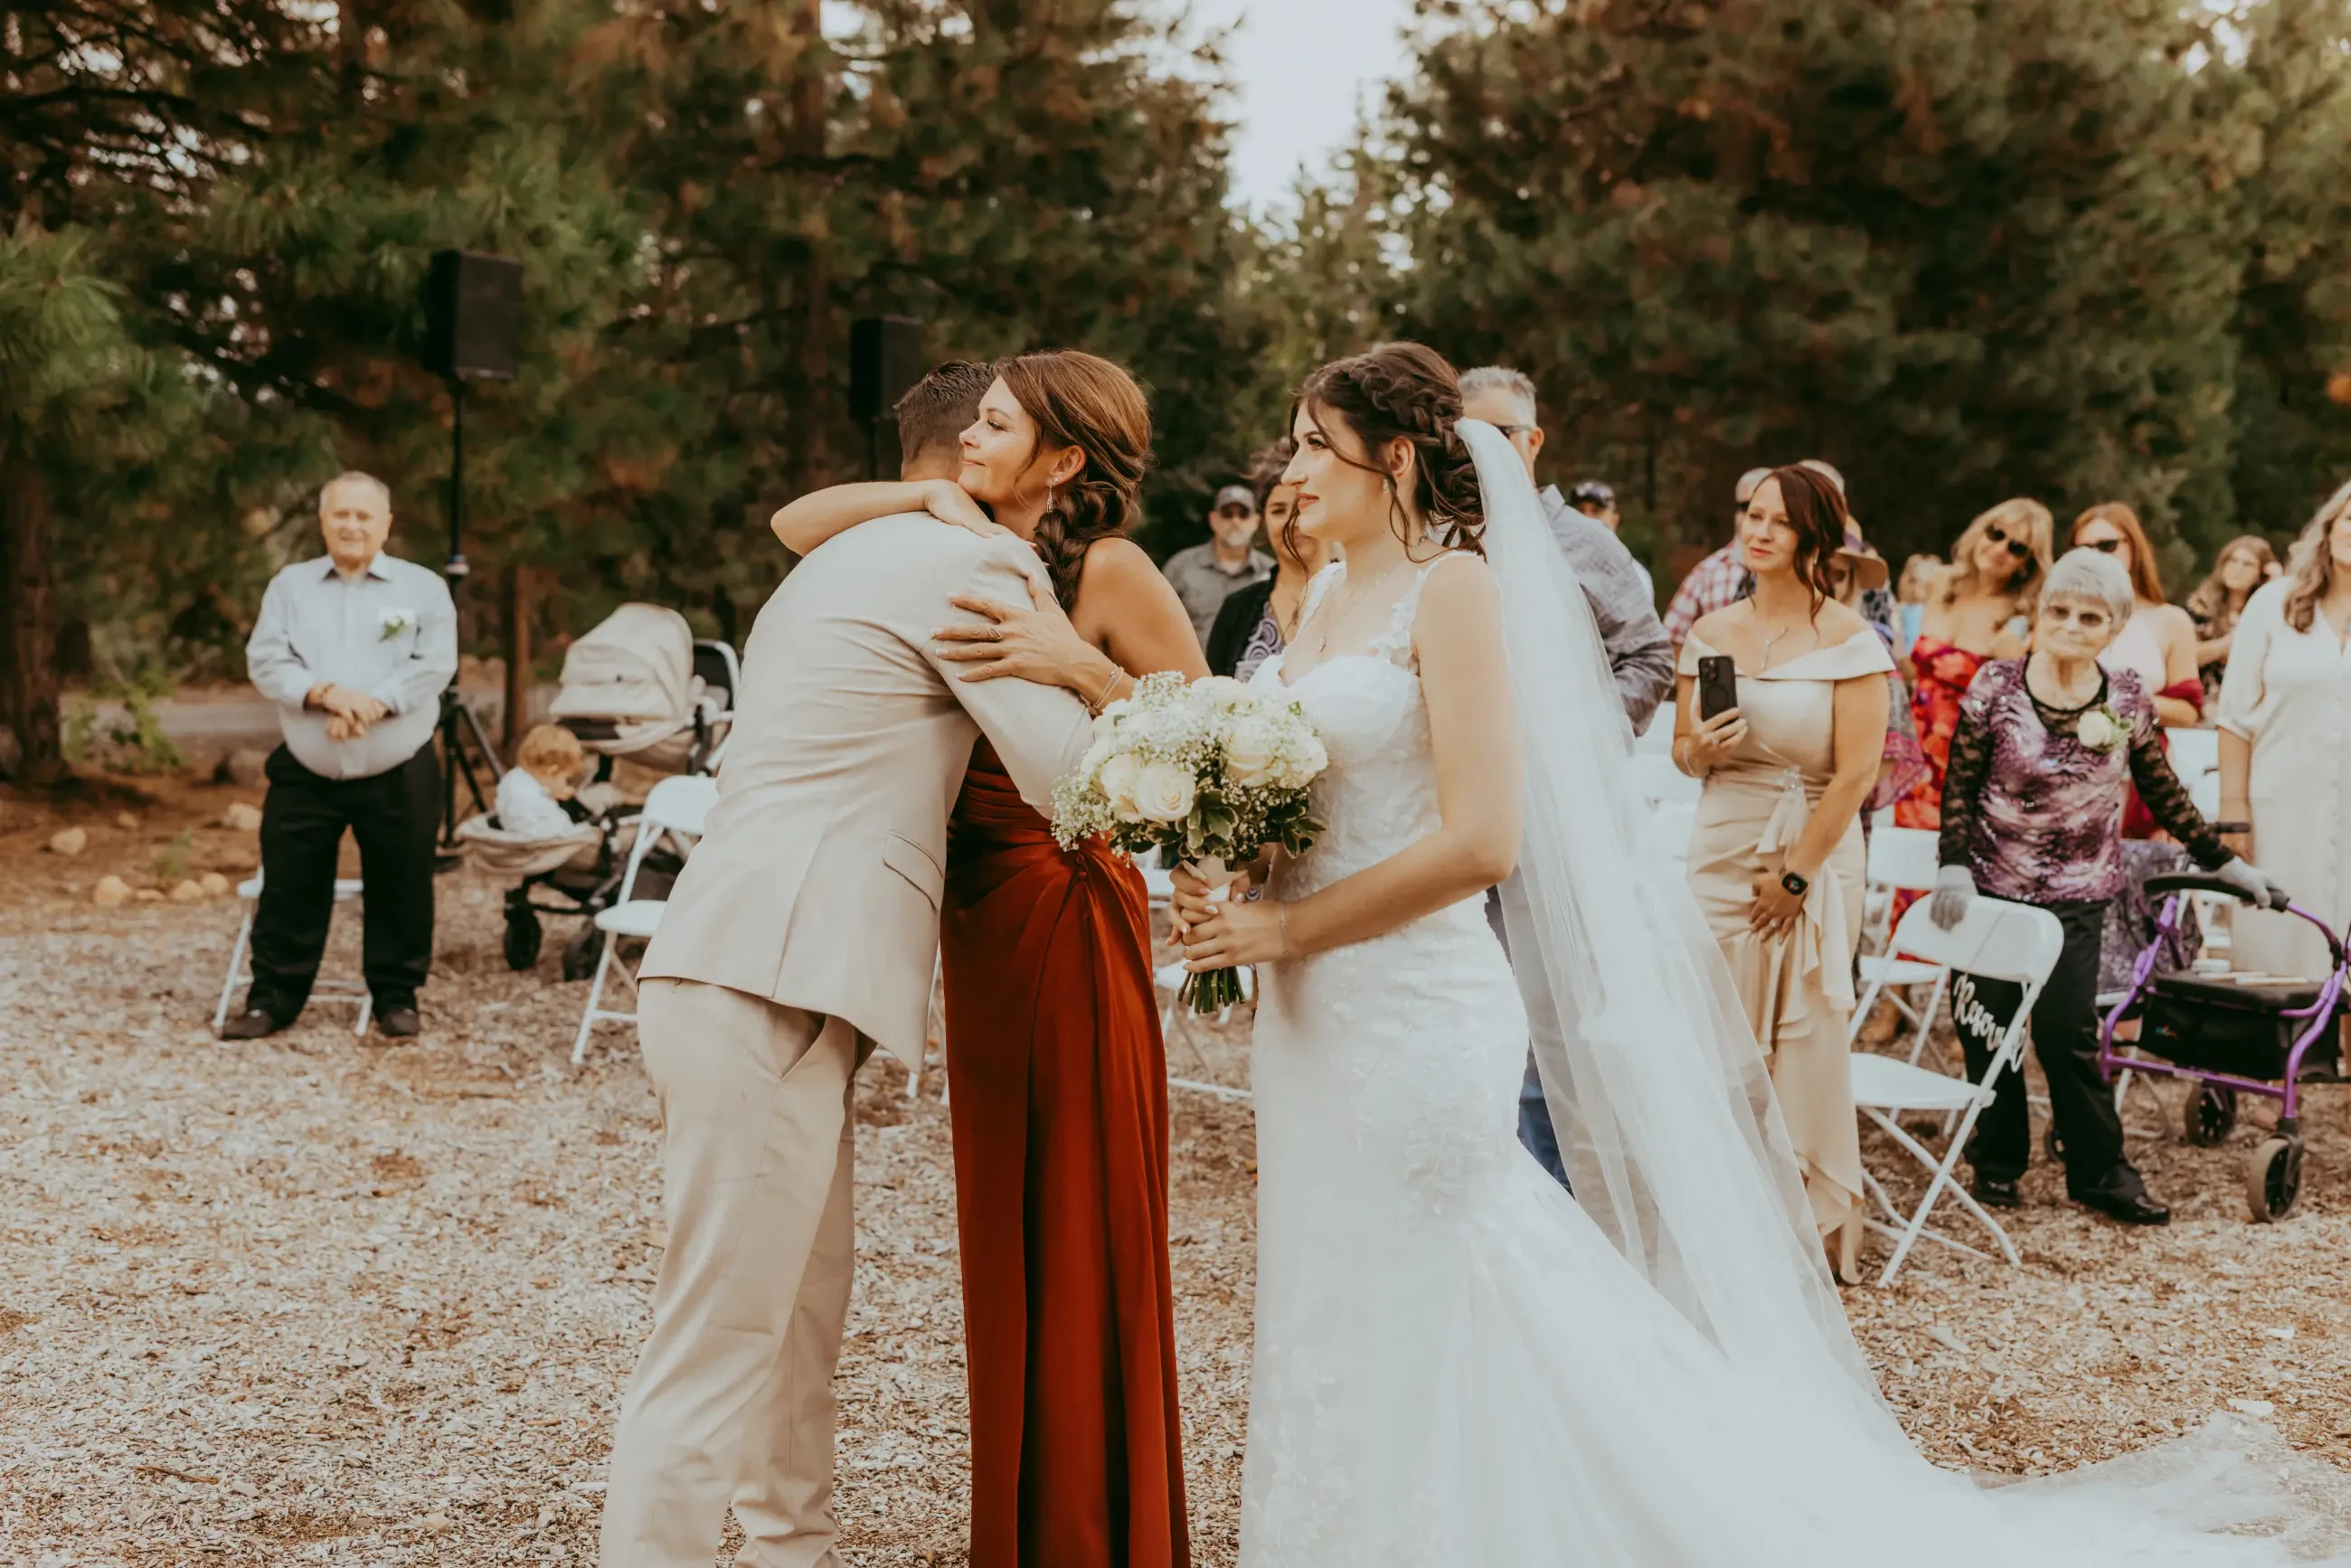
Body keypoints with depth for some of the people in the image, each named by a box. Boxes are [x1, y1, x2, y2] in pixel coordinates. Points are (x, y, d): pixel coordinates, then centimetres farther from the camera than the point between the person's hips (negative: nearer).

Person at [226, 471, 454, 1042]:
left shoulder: (423, 588, 4)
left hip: (400, 774, -1)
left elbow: (435, 666, -8)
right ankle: (272, 997, 17)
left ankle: (397, 997, 19)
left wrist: (374, 704, -21)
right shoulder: (289, 586, 9)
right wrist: (325, 693, -19)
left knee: (399, 892, 5)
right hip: (305, 774, 2)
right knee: (290, 891, 5)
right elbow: (265, 663, -1)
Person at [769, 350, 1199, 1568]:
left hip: (1068, 916, -7)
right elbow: (795, 526, 11)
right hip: (976, 921, 7)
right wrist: (929, 499, -3)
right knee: (1000, 1240, 13)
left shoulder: (1108, 572, -7)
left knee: (1081, 1242, 1)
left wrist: (1078, 665, -23)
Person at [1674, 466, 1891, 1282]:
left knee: (1807, 1045, 0)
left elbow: (1857, 772, -9)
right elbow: (1681, 749, 16)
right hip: (1722, 849, 4)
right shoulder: (1710, 632, 8)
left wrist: (1794, 874, -9)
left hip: (1816, 850, -3)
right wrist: (1702, 748, -8)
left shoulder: (1849, 639, -5)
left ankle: (1813, 1226, 14)